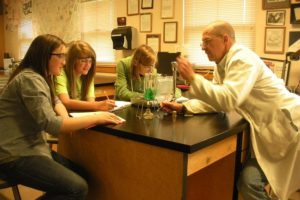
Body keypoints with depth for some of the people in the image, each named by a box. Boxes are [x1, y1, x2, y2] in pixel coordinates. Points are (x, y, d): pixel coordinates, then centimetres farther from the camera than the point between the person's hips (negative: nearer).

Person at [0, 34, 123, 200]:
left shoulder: (40, 77, 13)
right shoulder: (29, 79, -20)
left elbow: (55, 102, 20)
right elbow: (50, 124, -28)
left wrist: (66, 119, -4)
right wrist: (97, 118, -24)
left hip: (30, 147, 10)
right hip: (15, 156, -10)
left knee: (81, 174, 7)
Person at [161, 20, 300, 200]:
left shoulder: (243, 59, -22)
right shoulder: (223, 64, 7)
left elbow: (228, 100, -34)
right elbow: (216, 100, 8)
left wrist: (192, 78, -28)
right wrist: (182, 107, -5)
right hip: (267, 130, 8)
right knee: (248, 183, 6)